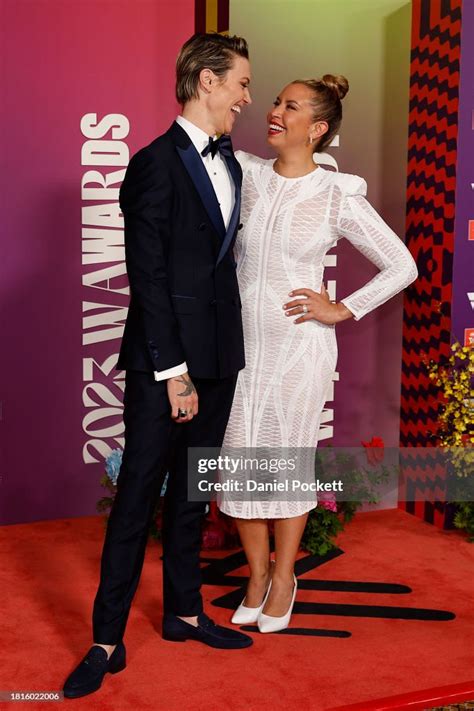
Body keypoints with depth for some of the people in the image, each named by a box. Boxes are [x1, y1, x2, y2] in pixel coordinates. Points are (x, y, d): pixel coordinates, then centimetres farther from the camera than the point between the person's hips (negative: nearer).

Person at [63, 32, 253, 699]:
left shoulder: (230, 163, 14)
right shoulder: (155, 164, -10)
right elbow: (148, 276, -14)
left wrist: (225, 353, 10)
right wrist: (172, 371, -16)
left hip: (218, 358, 7)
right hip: (164, 361, -7)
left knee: (191, 490, 15)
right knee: (138, 494, -1)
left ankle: (184, 612, 29)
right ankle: (107, 640, 11)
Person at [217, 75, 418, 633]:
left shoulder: (339, 196, -5)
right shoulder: (245, 174, 2)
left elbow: (403, 266, -1)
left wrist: (343, 310, -5)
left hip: (298, 346, -3)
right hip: (240, 341, 3)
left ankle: (283, 577, 29)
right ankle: (257, 574, 29)